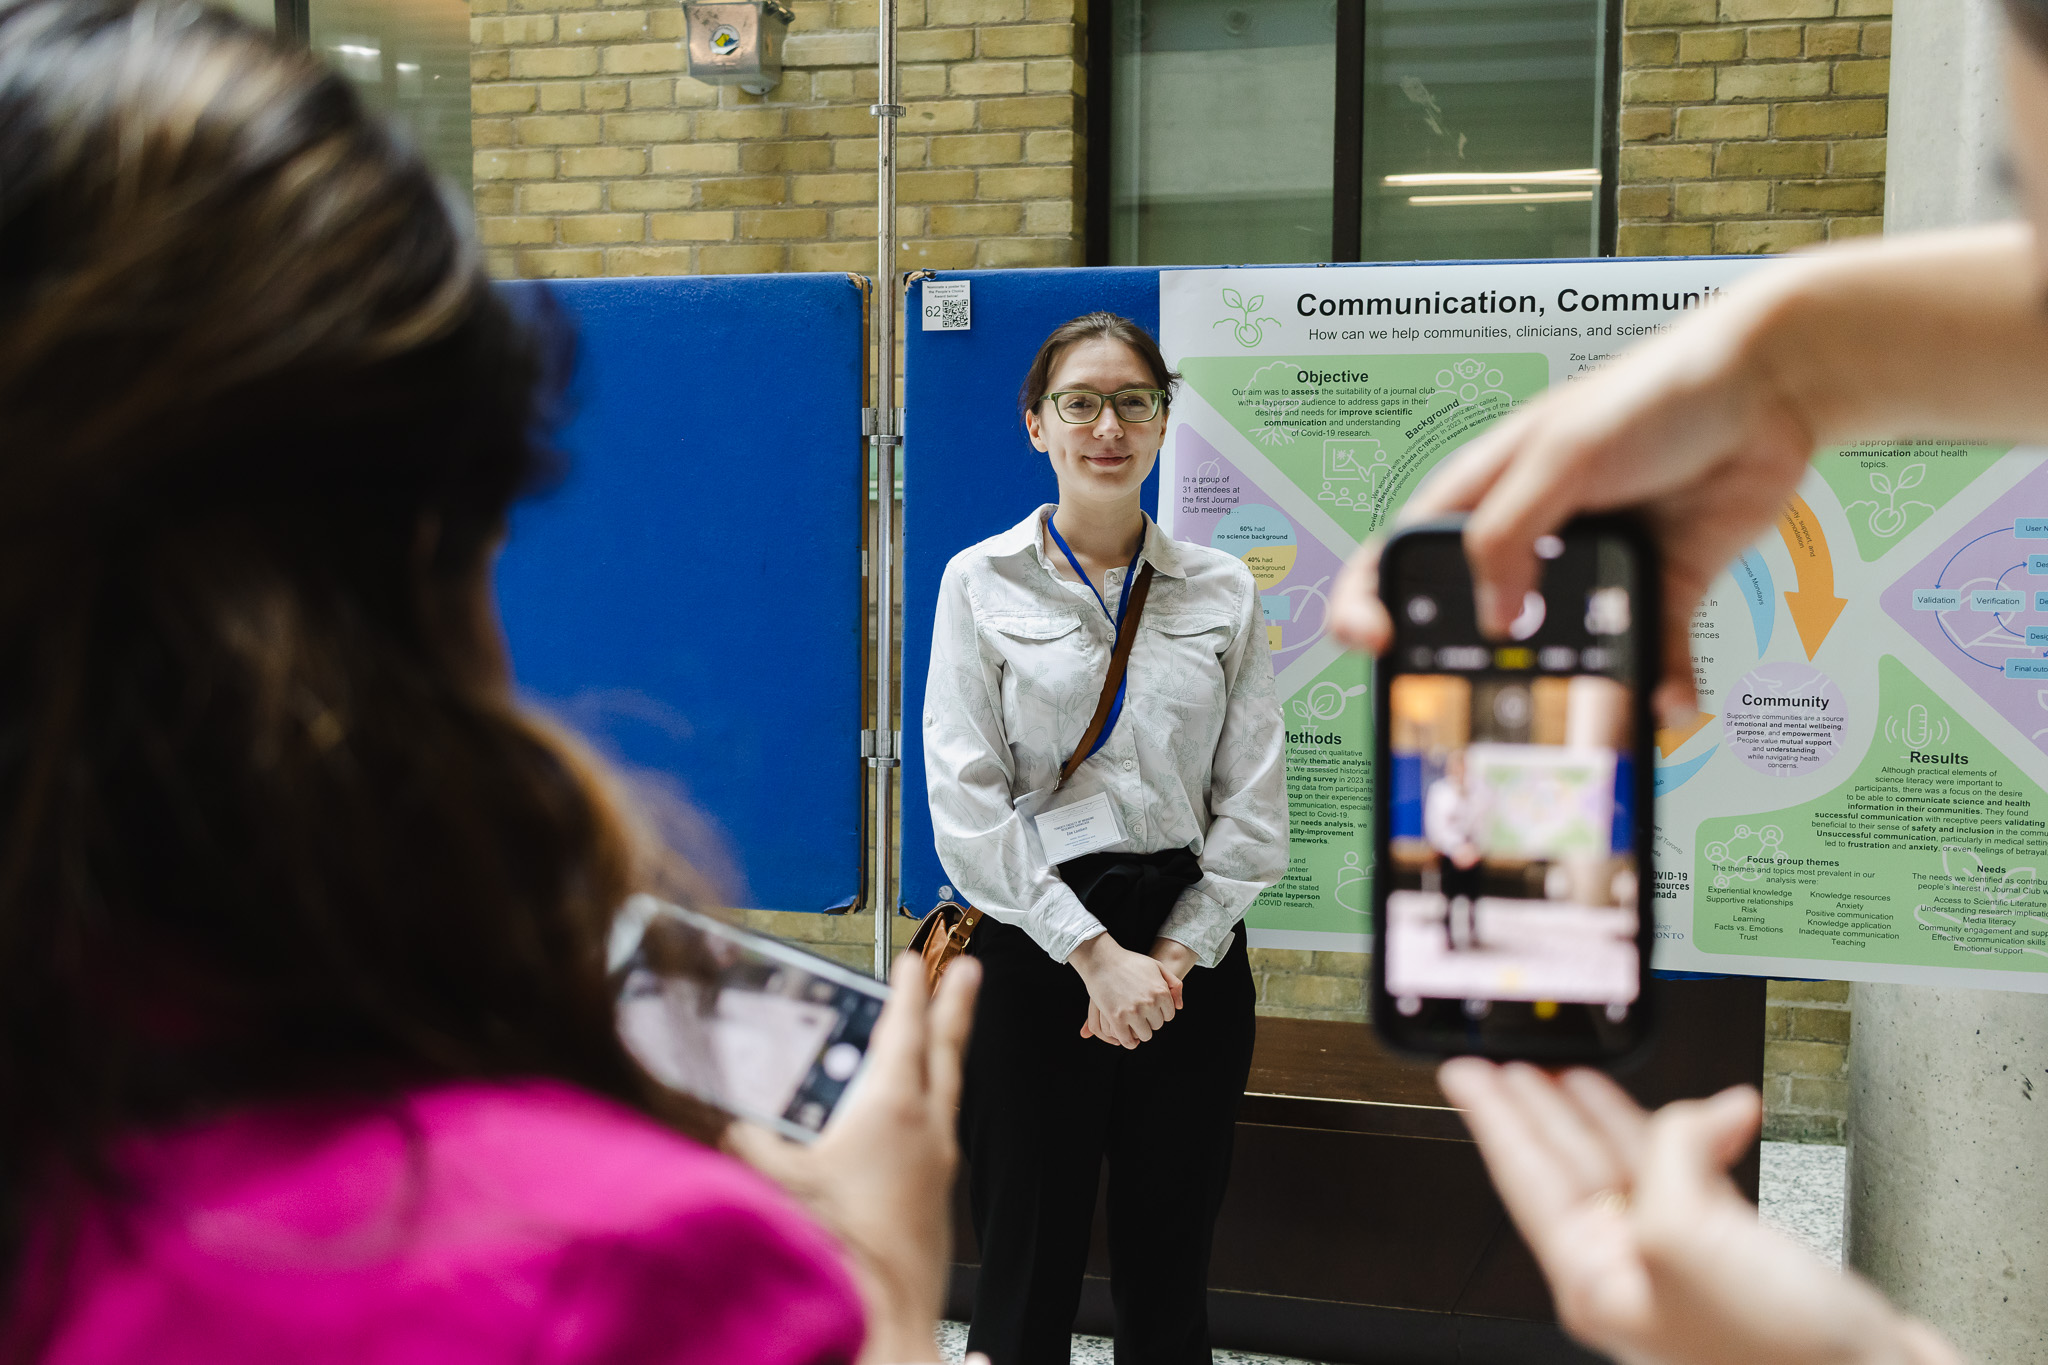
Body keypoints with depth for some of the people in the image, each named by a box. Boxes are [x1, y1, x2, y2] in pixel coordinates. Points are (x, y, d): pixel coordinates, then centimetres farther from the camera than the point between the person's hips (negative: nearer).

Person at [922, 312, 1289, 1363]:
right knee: (1028, 1270, 6)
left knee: (1168, 1272, 10)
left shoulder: (1224, 590, 5)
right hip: (1036, 946, -2)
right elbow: (966, 804, -7)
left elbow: (1254, 805, 3)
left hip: (1191, 950, 2)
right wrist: (1098, 955, -12)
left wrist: (1173, 956, -7)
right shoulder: (983, 583, -1)